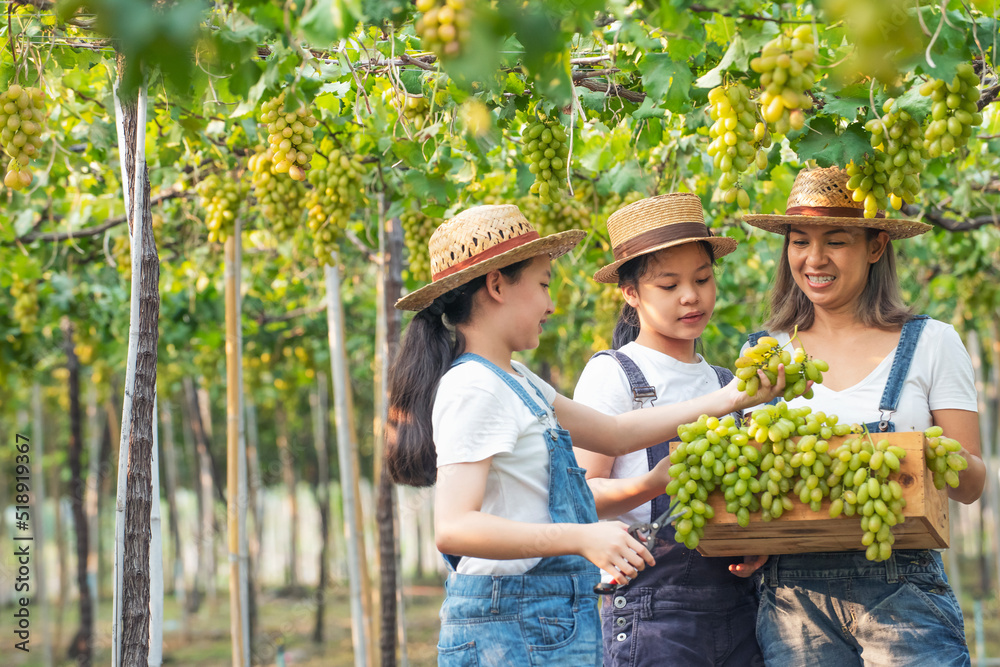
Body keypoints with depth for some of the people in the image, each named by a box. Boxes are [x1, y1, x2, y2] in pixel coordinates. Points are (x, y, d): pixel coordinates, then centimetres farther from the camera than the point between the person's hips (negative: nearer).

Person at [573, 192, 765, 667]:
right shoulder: (611, 374, 0)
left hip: (736, 605, 5)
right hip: (652, 604, -5)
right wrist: (653, 484, -25)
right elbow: (580, 493, -7)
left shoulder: (726, 384, 18)